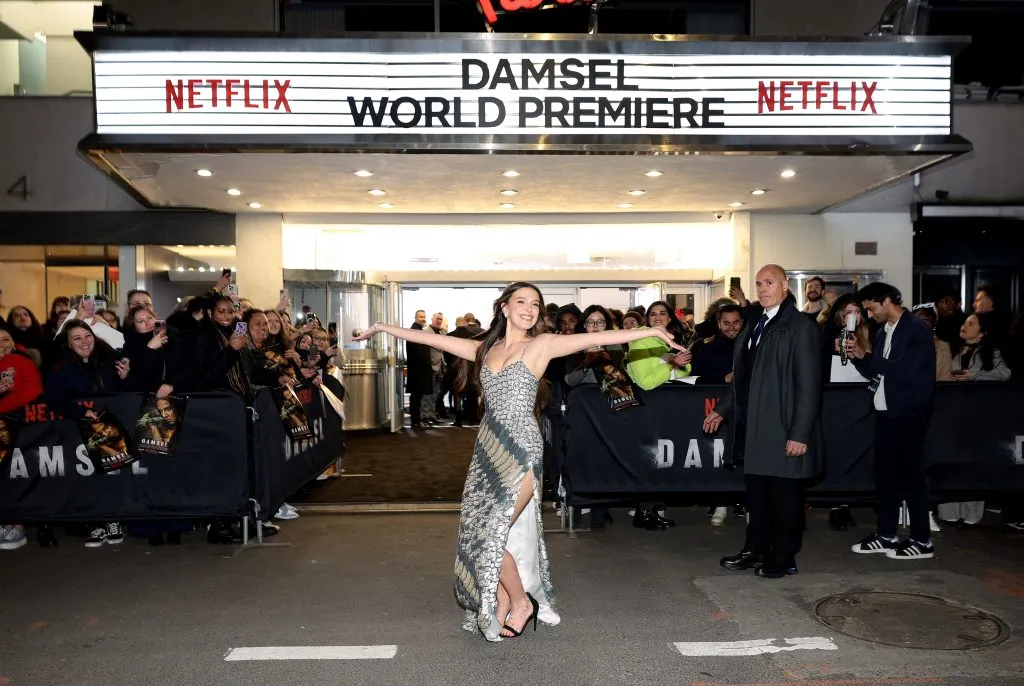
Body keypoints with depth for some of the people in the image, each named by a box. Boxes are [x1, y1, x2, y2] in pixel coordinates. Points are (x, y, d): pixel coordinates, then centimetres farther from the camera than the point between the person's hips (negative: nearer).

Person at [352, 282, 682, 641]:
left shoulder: (542, 345, -1)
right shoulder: (485, 349, 12)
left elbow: (598, 337, -9)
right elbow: (432, 338, 16)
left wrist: (651, 331, -15)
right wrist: (384, 328, 20)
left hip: (520, 450, -5)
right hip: (489, 449, 5)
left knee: (492, 534, -7)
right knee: (483, 533, 8)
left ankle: (521, 602, 17)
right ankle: (500, 612, 23)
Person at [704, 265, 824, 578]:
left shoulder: (801, 327, -11)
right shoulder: (755, 323, 13)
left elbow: (809, 385, -15)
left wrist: (800, 433, -18)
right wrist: (722, 410, 15)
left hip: (784, 431, -7)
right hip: (754, 429, 7)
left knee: (785, 496, 6)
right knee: (756, 493, 15)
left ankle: (783, 557, 21)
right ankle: (756, 549, 28)